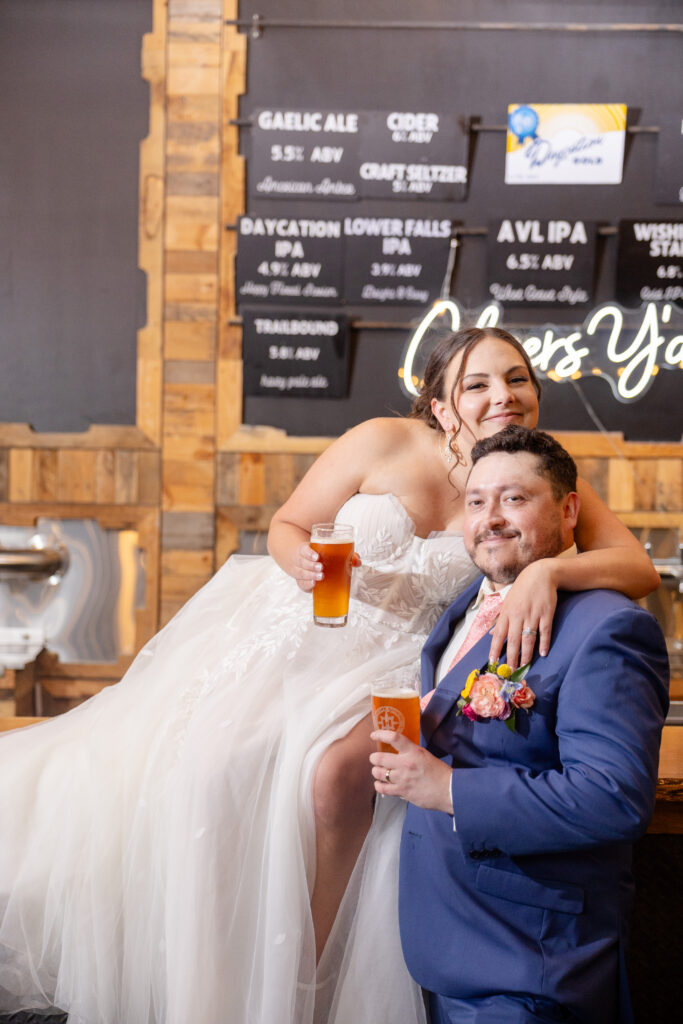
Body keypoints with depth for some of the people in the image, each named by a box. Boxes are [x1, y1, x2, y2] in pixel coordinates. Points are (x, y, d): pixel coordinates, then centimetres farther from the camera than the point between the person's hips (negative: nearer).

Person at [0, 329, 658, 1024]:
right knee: (201, 761, -18)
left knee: (332, 772, -30)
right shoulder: (384, 444, -6)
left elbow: (639, 567, -14)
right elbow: (286, 525, 4)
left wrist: (549, 571, -32)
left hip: (395, 662, -1)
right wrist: (302, 562, -20)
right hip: (297, 628, 1)